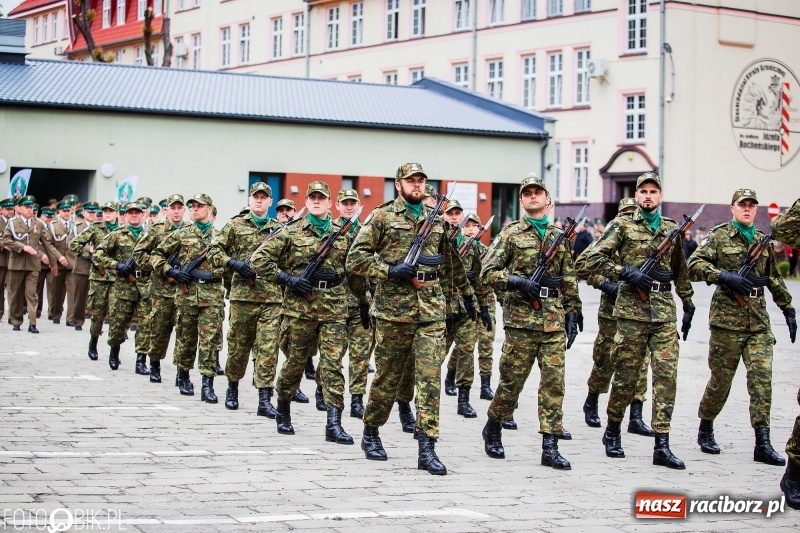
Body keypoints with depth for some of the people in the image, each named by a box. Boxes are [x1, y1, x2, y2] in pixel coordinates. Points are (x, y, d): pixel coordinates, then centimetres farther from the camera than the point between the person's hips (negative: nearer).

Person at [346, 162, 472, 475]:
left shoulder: (437, 220, 15)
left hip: (432, 311, 3)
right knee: (388, 376, 8)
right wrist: (391, 270, -14)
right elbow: (355, 259, -4)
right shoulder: (382, 217, 1)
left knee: (430, 378, -6)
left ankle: (427, 448, -8)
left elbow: (452, 263, 24)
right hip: (393, 309, -3)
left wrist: (469, 296, 23)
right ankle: (370, 433, 29)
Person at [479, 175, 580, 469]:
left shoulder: (559, 236, 14)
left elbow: (569, 280, 17)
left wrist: (572, 314, 11)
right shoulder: (510, 234, 2)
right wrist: (518, 282, -16)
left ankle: (550, 447, -1)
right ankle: (493, 430, 24)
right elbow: (487, 272, -3)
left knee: (554, 381, -2)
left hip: (554, 320, 3)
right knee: (512, 380, 2)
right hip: (521, 319, -3)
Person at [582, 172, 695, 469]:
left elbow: (681, 271, 24)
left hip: (664, 311, 3)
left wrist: (688, 303, 23)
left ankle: (662, 445, -6)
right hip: (632, 310, -3)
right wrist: (626, 272, -14)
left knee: (667, 375, -6)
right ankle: (612, 432, 24)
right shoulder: (622, 226, 2)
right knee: (626, 375, 3)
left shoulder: (672, 230, 15)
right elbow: (594, 259, -5)